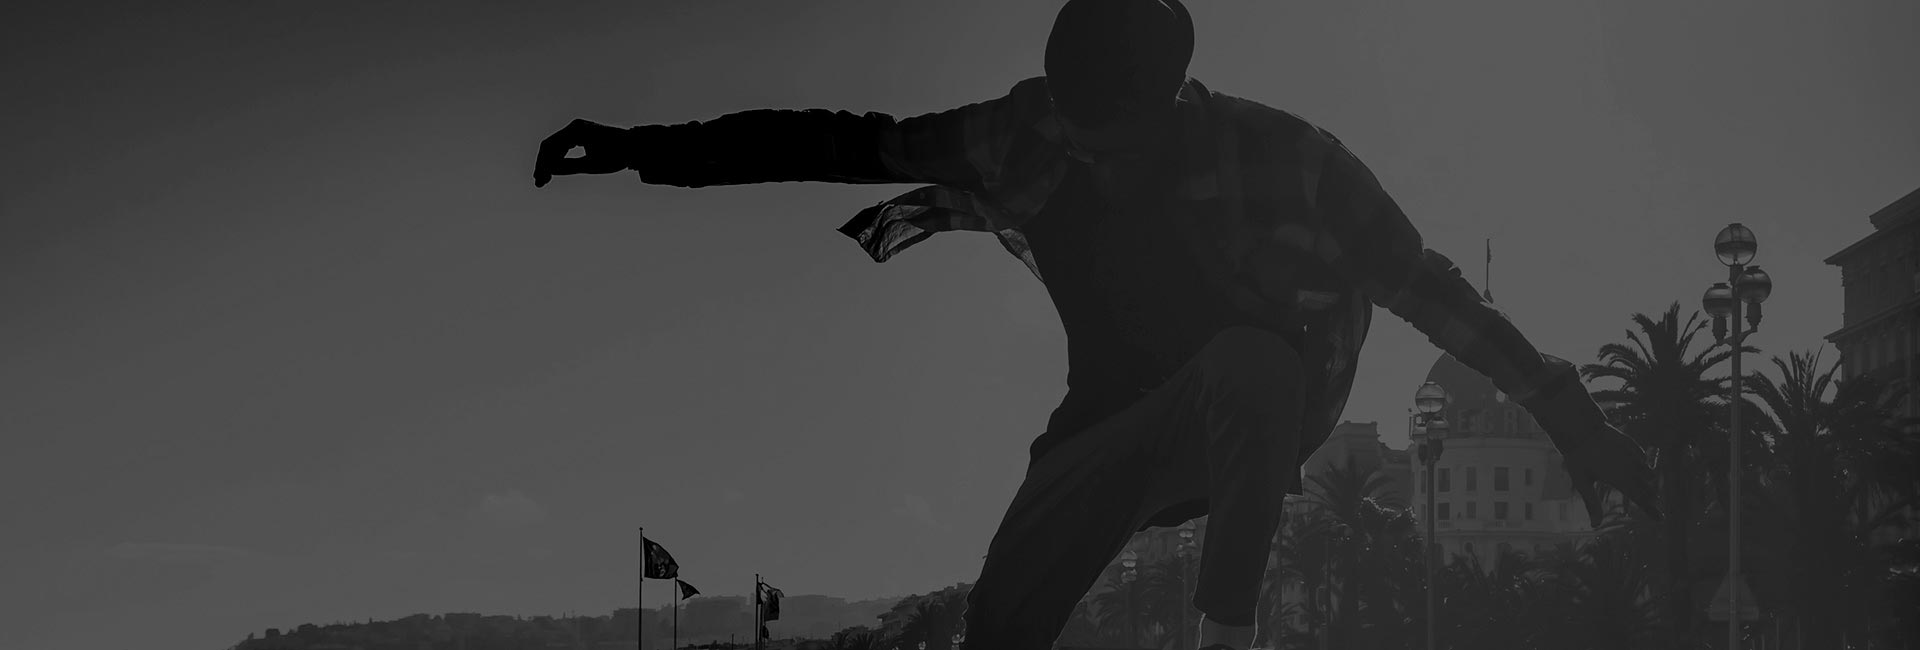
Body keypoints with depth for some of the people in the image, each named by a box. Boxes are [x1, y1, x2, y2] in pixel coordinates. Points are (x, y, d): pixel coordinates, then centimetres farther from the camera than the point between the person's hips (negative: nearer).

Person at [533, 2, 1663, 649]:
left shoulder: (1280, 155, -24)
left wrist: (1576, 418, -18)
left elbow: (1433, 291, -18)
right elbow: (845, 142, -10)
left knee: (1250, 361, -38)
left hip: (1258, 409, -3)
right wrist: (645, 150, -11)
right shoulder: (1029, 139, -16)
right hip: (1118, 418, 4)